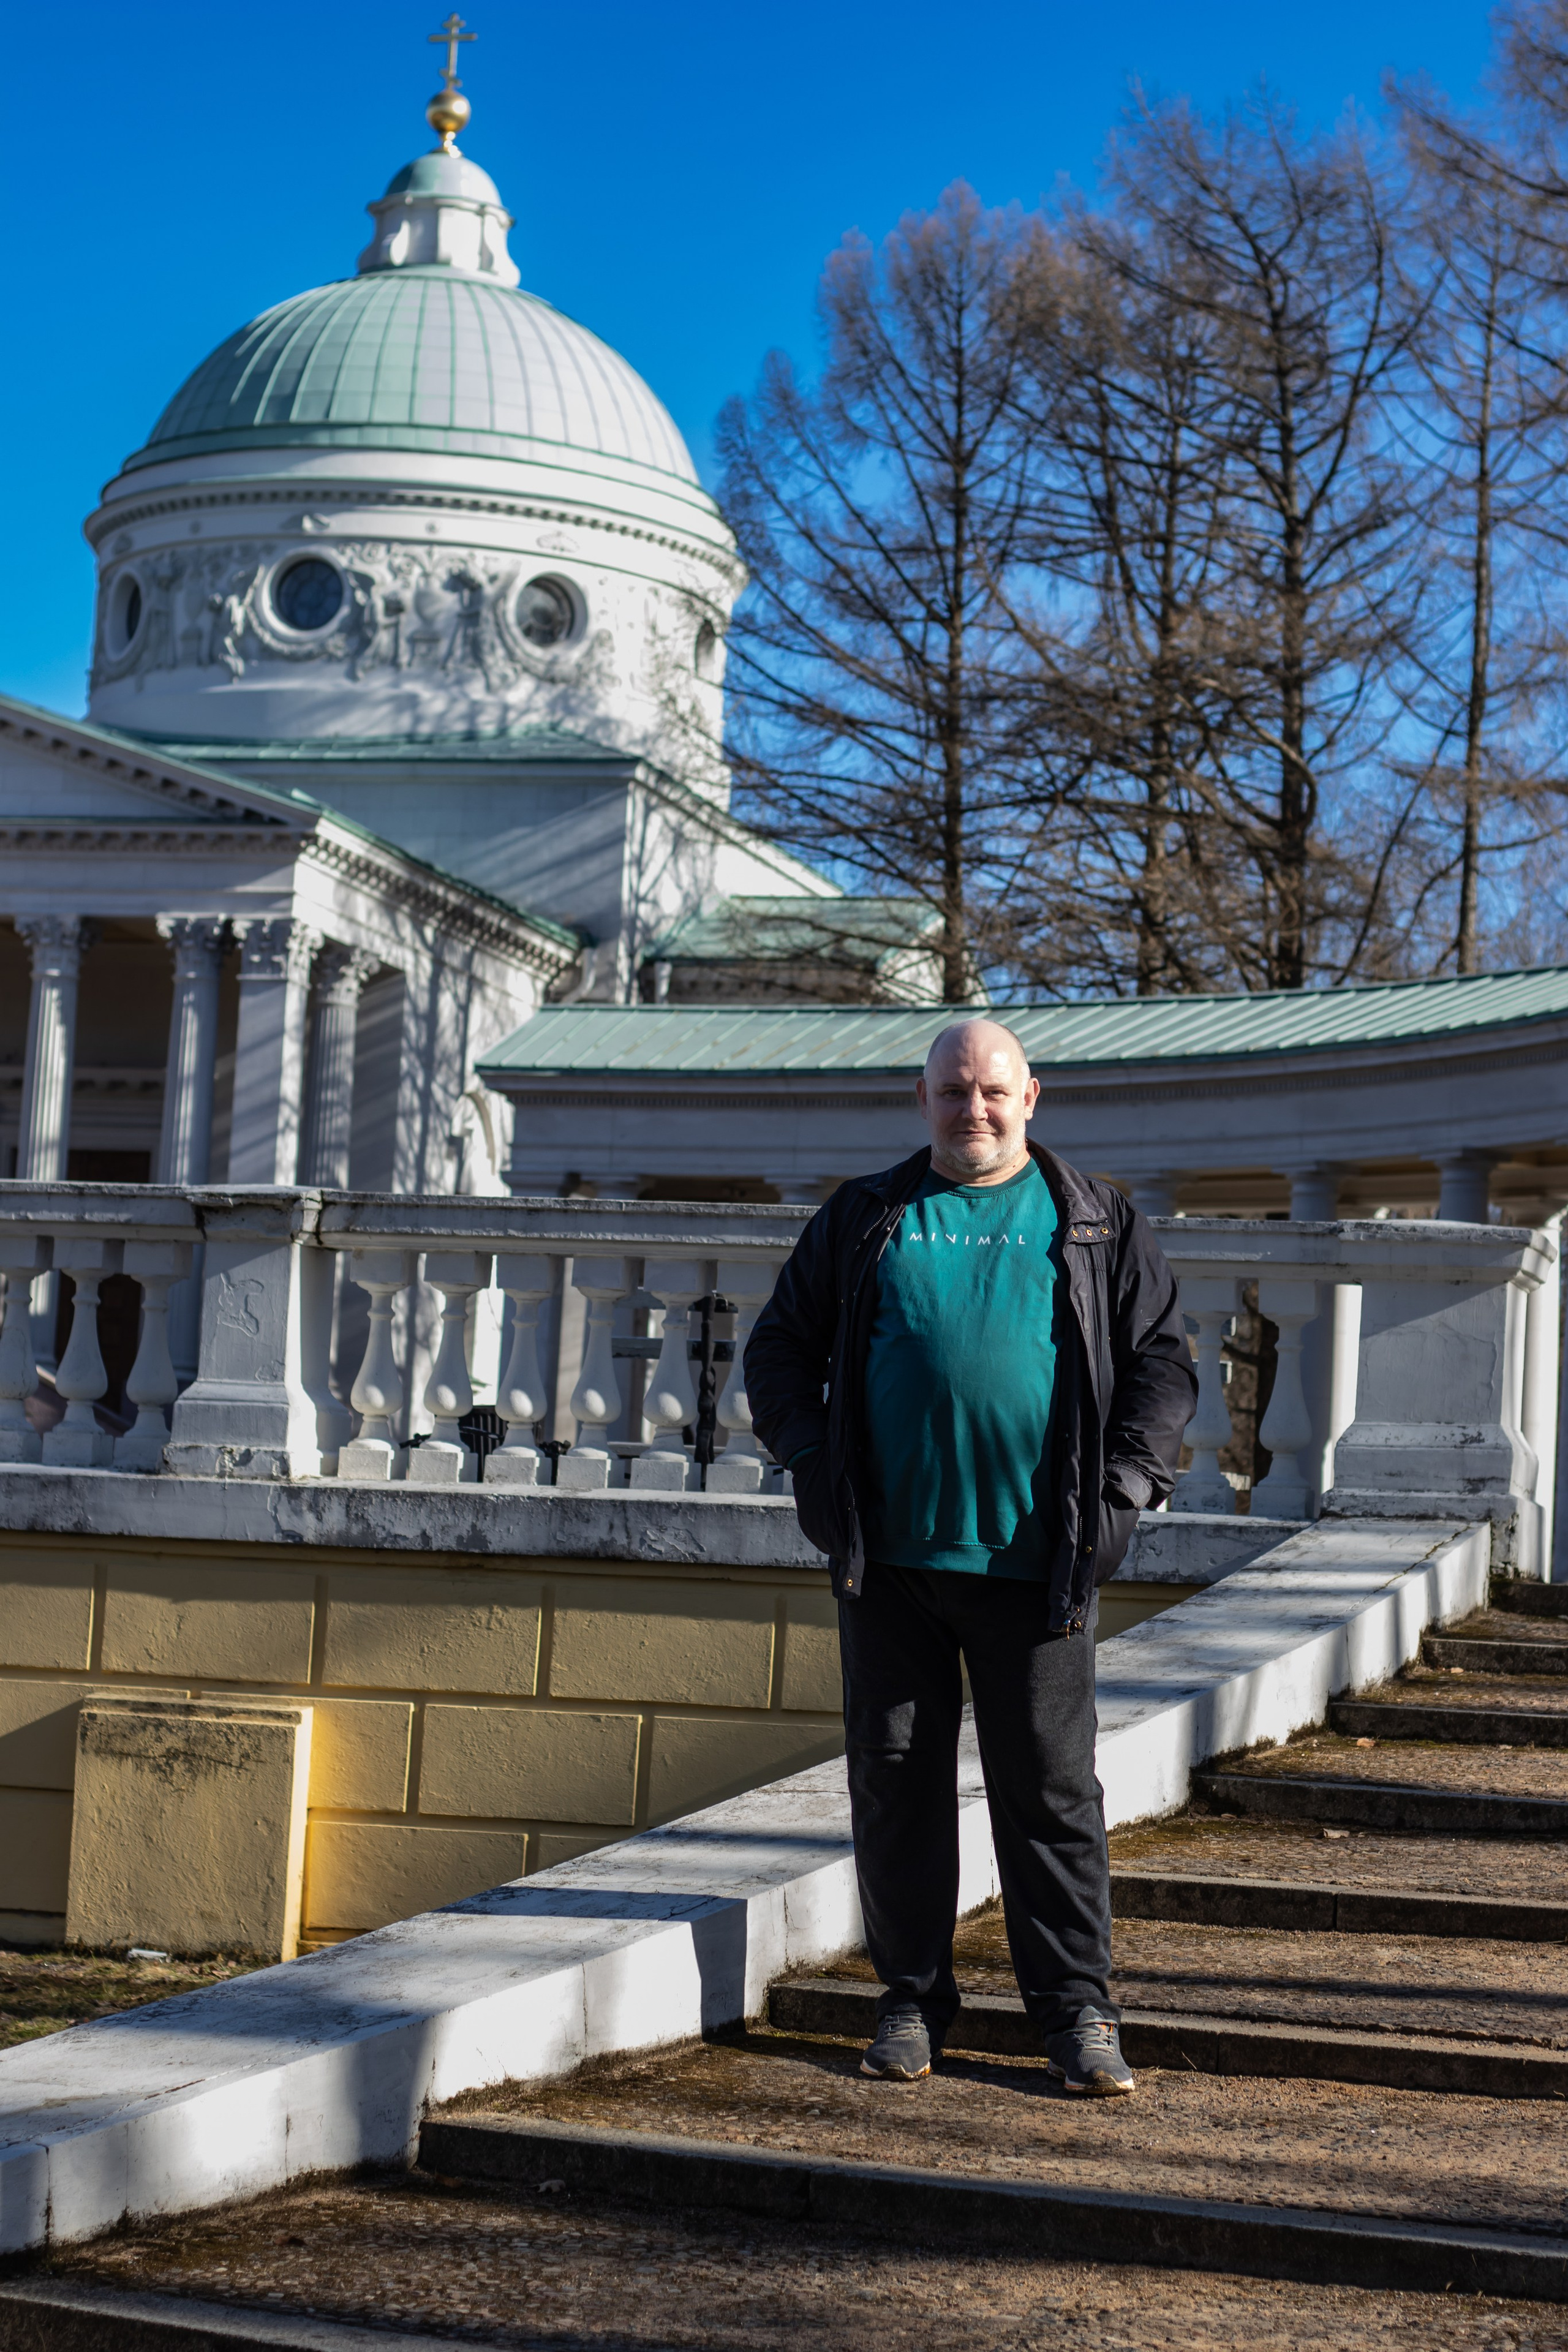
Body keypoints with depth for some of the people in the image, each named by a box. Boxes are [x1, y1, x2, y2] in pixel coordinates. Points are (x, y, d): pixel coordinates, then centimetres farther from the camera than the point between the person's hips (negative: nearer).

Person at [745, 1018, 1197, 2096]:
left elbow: (1164, 1359, 9)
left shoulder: (1096, 1225, 8)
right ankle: (913, 1997, 17)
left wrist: (1122, 1488, -3)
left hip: (1034, 1559, -1)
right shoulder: (863, 1221, 11)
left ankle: (1077, 2009, 9)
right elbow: (781, 1347, 15)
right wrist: (813, 1462, 1)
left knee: (1051, 1787, 1)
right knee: (896, 1782, 6)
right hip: (889, 1559, 2)